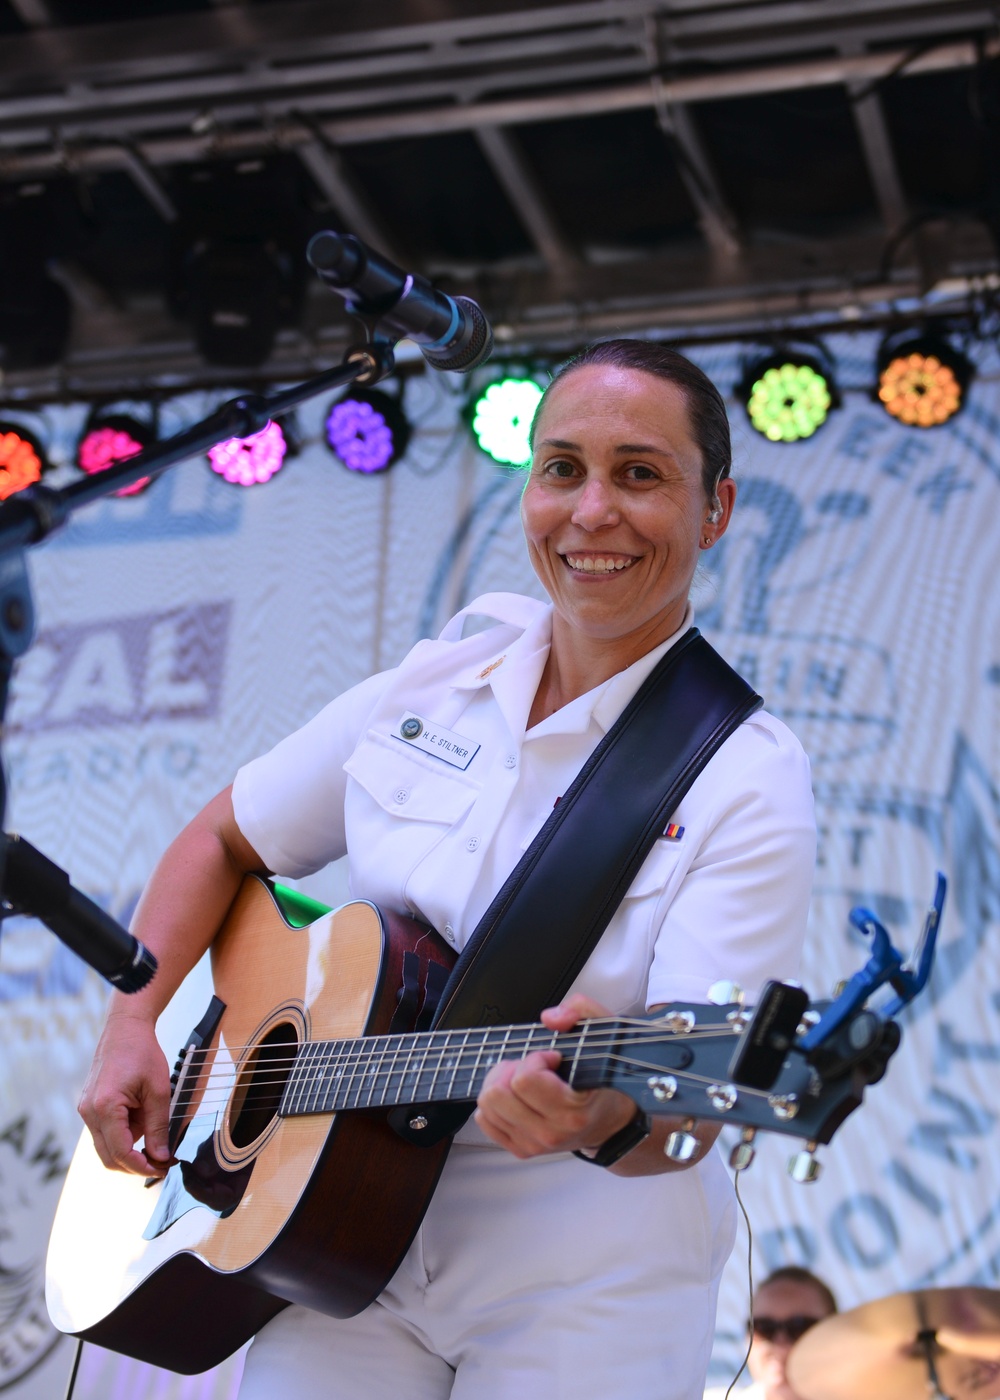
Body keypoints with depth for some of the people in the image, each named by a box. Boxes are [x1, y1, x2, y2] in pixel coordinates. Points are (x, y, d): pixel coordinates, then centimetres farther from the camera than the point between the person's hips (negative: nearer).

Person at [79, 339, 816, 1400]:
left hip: (582, 1287, -3)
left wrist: (608, 1118, -43)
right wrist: (132, 1024, -1)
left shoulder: (750, 782, -13)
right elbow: (223, 841, 13)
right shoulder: (434, 686, 2)